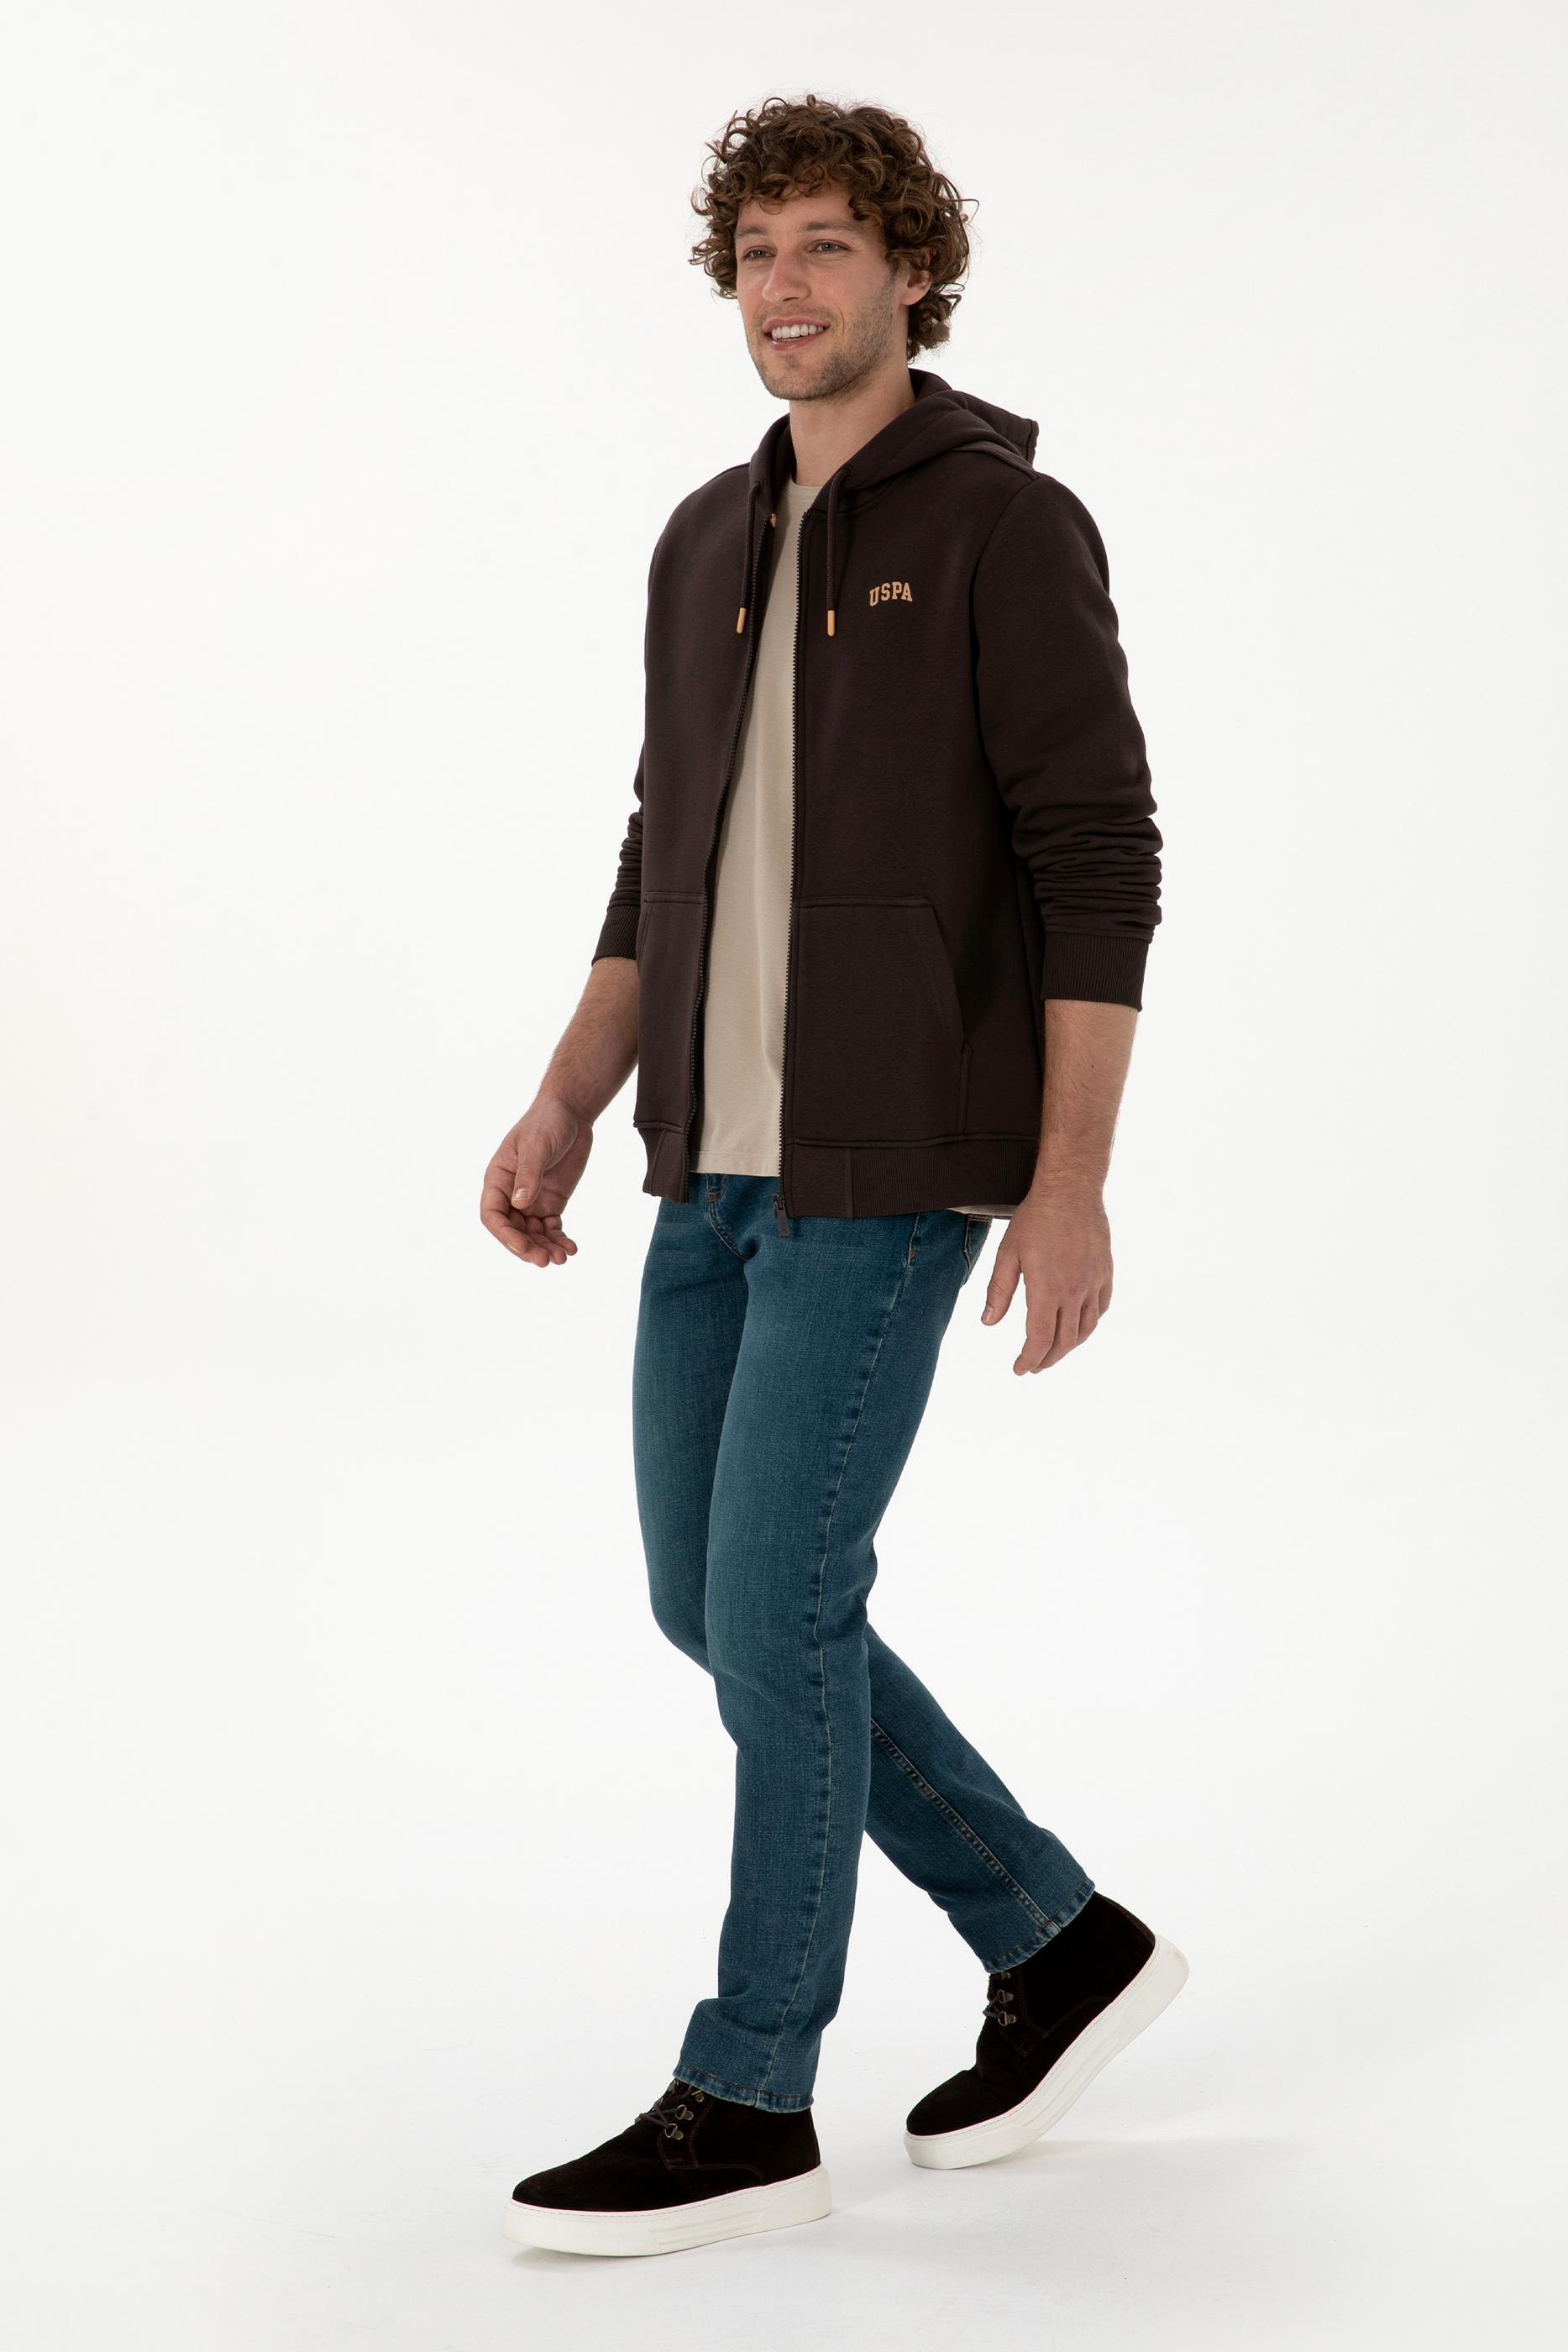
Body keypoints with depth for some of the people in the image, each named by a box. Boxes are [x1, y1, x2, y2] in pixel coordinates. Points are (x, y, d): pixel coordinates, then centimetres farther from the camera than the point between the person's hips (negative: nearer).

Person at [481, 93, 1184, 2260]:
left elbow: (1102, 867, -11)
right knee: (710, 1597, 9)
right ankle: (1058, 1943, 23)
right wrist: (568, 1106, 9)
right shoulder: (711, 544, 16)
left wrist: (1071, 1181, -17)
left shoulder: (1008, 524, -7)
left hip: (900, 1159, -8)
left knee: (775, 1603, -8)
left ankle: (748, 2103, 6)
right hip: (726, 1158, 8)